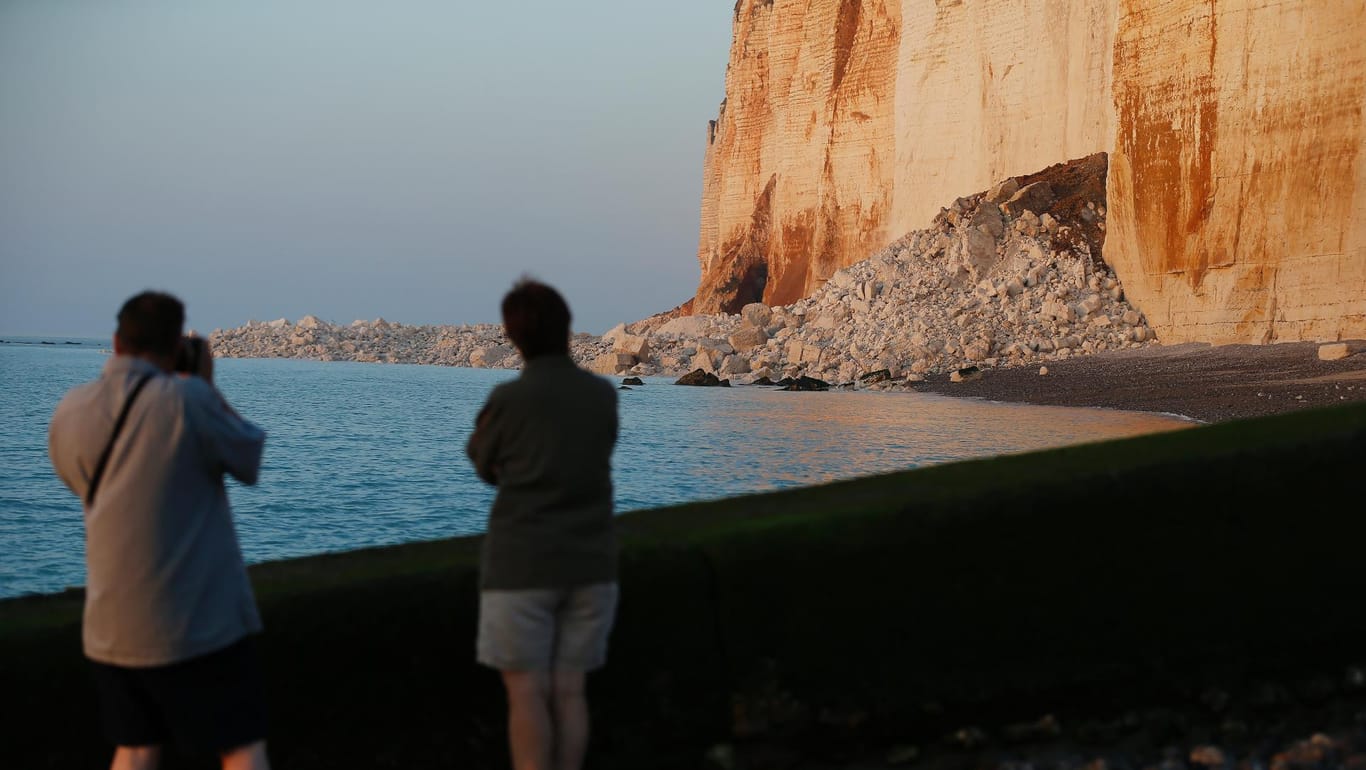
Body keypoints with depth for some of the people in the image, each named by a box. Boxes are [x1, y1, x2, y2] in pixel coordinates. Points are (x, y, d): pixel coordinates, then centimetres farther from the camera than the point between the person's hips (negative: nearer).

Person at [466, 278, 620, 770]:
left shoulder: (508, 400, -9)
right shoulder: (603, 395, 4)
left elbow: (485, 465, 6)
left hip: (521, 565, -4)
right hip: (589, 565, 4)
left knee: (526, 693, 1)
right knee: (568, 692, 9)